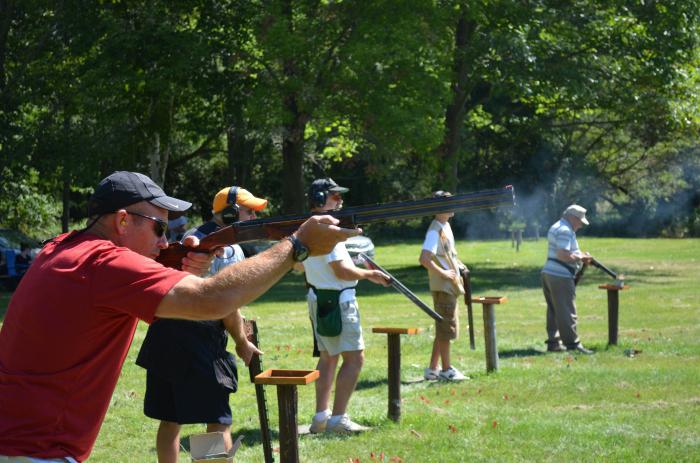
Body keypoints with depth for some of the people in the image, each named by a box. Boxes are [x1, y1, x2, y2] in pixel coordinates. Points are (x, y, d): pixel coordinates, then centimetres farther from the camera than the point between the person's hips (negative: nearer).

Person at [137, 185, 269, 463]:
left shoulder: (190, 238, 17)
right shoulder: (229, 250, -8)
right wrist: (242, 344, 4)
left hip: (163, 334, 8)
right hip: (199, 340, -8)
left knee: (169, 419, 13)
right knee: (219, 422, -2)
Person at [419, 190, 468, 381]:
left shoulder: (446, 226, 12)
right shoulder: (435, 231, -17)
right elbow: (424, 259, -27)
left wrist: (458, 264, 12)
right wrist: (444, 273, -19)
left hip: (451, 285, 10)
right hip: (442, 287, -10)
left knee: (444, 329, 13)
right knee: (447, 328, -3)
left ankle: (432, 369, 19)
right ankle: (446, 369, 6)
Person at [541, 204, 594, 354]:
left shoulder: (556, 228, 19)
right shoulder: (565, 231, -14)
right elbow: (563, 255, -23)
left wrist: (579, 255, 13)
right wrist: (581, 258, -10)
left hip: (548, 274, 10)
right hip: (561, 277, -10)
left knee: (554, 311, 13)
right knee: (567, 312, -7)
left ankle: (554, 342, 15)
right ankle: (572, 344, -5)